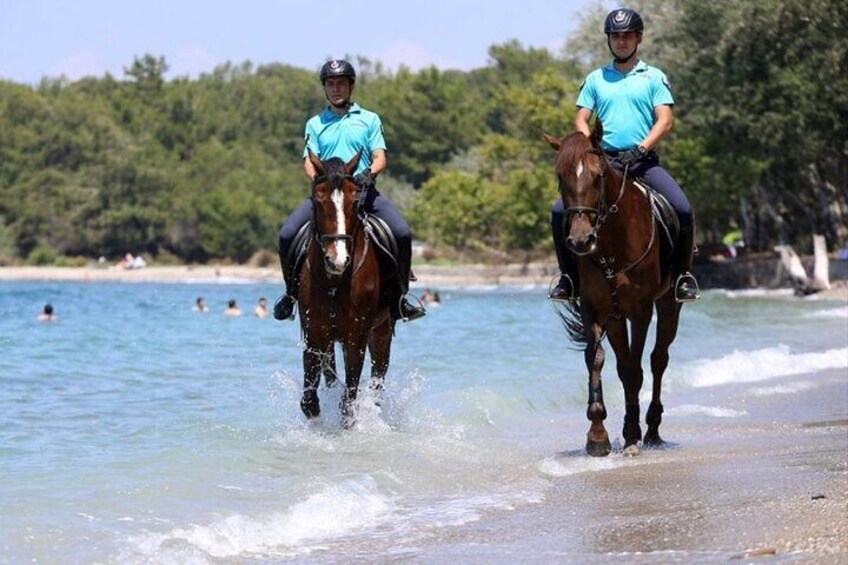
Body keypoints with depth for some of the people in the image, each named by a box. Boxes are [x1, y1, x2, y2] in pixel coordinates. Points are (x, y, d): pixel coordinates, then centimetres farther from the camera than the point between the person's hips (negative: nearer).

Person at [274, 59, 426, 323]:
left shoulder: (369, 119, 15)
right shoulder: (315, 124, 17)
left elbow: (380, 156, 5)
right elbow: (309, 161, 6)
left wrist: (370, 173, -19)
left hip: (363, 191, -1)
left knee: (402, 232, -26)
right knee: (287, 234, -21)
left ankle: (399, 299, -13)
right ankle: (291, 294, 0)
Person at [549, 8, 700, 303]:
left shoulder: (654, 77, 8)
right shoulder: (596, 79, 14)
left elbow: (664, 121, -1)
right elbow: (581, 120, 10)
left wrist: (640, 150, -17)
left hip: (644, 160, -2)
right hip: (603, 161, 2)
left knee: (683, 209, -25)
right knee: (560, 211, -15)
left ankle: (683, 274, -7)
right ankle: (569, 276, 0)